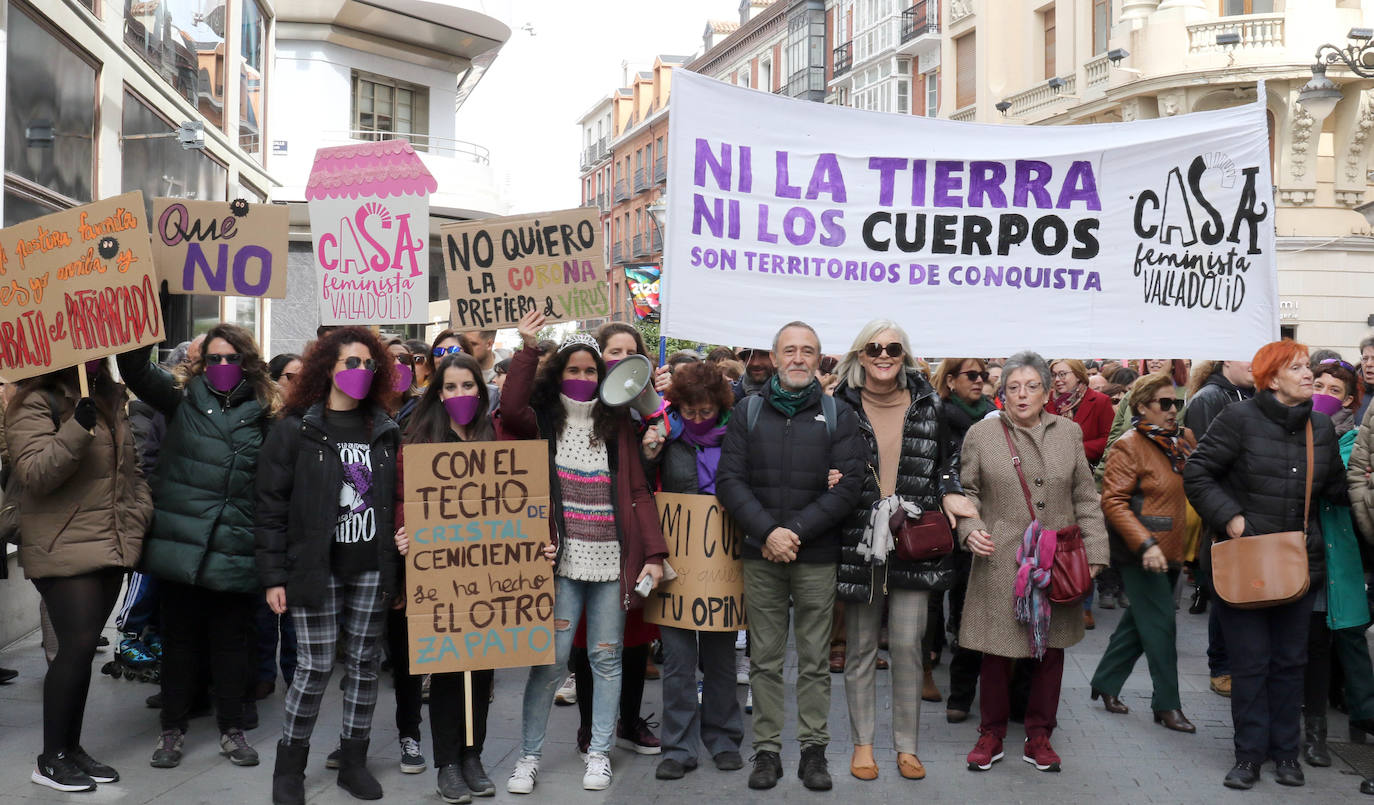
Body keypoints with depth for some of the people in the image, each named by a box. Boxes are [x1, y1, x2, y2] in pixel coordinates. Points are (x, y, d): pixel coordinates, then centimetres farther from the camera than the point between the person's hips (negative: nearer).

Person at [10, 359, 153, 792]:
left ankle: (71, 747, 20)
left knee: (82, 649, 10)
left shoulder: (111, 400, 16)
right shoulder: (36, 403, -7)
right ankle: (51, 759, 4)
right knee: (77, 646, -10)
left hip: (112, 548, 7)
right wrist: (79, 428, -28)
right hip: (64, 551, -7)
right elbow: (35, 474, -18)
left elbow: (131, 468, 23)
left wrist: (139, 516, 10)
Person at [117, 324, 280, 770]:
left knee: (232, 641, 9)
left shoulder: (264, 413, 4)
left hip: (235, 550, 0)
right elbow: (135, 368, -11)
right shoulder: (183, 396, 4)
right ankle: (172, 729, 25)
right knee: (179, 637, 11)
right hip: (181, 544, 0)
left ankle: (231, 728, 24)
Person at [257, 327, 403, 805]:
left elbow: (398, 501, 11)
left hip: (372, 569, 4)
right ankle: (289, 767, 16)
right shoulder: (295, 430, -2)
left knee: (363, 663, 8)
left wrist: (398, 571, 7)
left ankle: (353, 761, 21)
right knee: (315, 667, -2)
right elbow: (271, 505, -4)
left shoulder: (385, 432, 8)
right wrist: (274, 576, -8)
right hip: (316, 568, -3)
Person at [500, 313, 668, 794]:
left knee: (606, 658, 9)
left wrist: (654, 552, -3)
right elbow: (510, 409, -20)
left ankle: (599, 753, 22)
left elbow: (638, 492, 5)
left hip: (613, 558, 2)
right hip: (561, 558, -2)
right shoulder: (542, 421, 4)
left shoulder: (616, 424, 8)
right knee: (550, 660, -1)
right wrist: (528, 349, -22)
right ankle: (529, 755, 14)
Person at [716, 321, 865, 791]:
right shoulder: (748, 413, 6)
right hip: (760, 557, 1)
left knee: (815, 661, 6)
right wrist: (767, 531, -14)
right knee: (765, 660, 7)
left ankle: (814, 749, 17)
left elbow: (849, 485, -5)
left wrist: (796, 531, -13)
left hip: (817, 557, -1)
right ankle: (767, 750, 17)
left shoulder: (838, 415, 3)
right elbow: (729, 479, -1)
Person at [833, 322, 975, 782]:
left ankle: (907, 745, 16)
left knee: (908, 645, 1)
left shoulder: (928, 406, 5)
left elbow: (947, 459, 17)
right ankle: (862, 743, 21)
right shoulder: (841, 407, 1)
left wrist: (949, 493, 0)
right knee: (861, 647, 8)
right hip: (858, 541, 0)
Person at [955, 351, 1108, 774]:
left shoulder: (1068, 433, 9)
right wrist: (970, 528, -12)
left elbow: (1086, 499, 10)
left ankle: (1039, 737, 24)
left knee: (1050, 651, 8)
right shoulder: (981, 435, 2)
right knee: (997, 652, 2)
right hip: (999, 564, -2)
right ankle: (992, 735, 21)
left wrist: (1094, 553, 4)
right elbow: (967, 492, 7)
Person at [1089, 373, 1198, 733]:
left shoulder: (1184, 440, 10)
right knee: (1160, 626, -4)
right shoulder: (1129, 446, -11)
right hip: (1142, 554, -7)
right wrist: (1145, 545, -25)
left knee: (1138, 621, 14)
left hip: (1172, 551, 7)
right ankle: (1167, 705, 7)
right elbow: (1113, 502, -17)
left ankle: (1105, 684, 28)